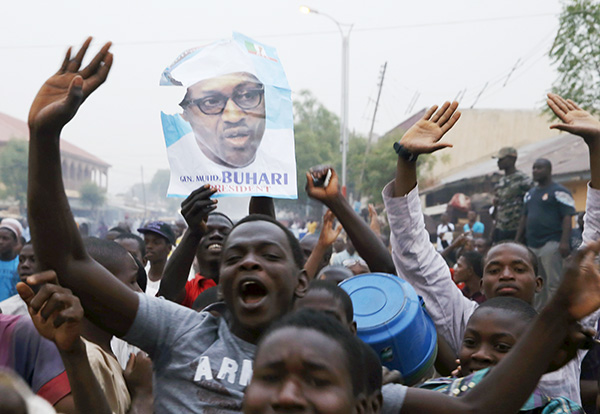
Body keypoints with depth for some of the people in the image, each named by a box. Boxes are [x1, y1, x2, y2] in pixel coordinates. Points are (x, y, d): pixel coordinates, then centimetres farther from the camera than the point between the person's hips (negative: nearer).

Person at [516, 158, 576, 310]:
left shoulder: (559, 192, -4)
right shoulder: (530, 193, 19)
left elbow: (567, 217, -11)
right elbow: (524, 217, 24)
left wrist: (564, 241, -21)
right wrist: (517, 240, 18)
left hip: (551, 244, -8)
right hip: (531, 245, 8)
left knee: (553, 283, -8)